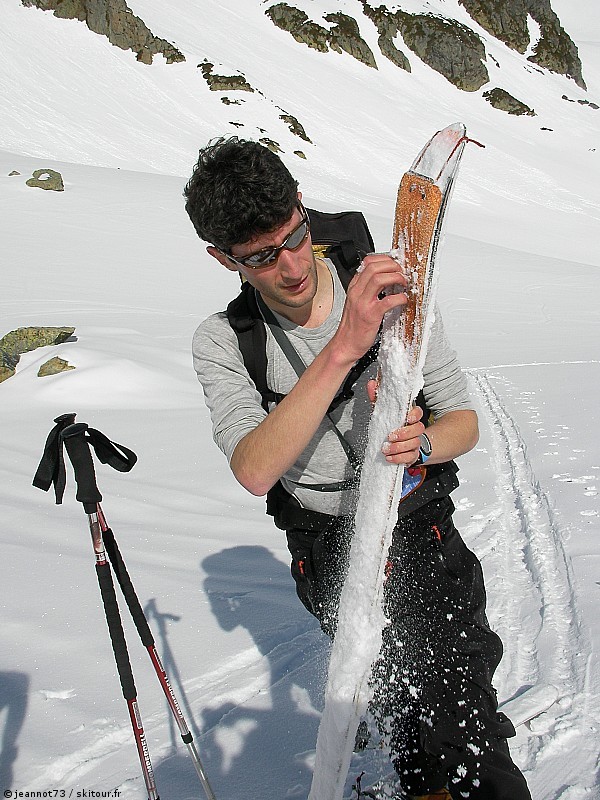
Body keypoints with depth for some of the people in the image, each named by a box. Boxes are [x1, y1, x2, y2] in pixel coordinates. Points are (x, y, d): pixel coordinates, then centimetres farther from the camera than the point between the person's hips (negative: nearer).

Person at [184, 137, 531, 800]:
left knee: (471, 738, 1)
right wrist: (341, 349, -42)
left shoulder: (393, 293, -13)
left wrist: (421, 443, -31)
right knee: (396, 708, 19)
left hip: (423, 538, 0)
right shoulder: (221, 343, -15)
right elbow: (254, 472, -32)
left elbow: (463, 420, -6)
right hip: (329, 557, 1)